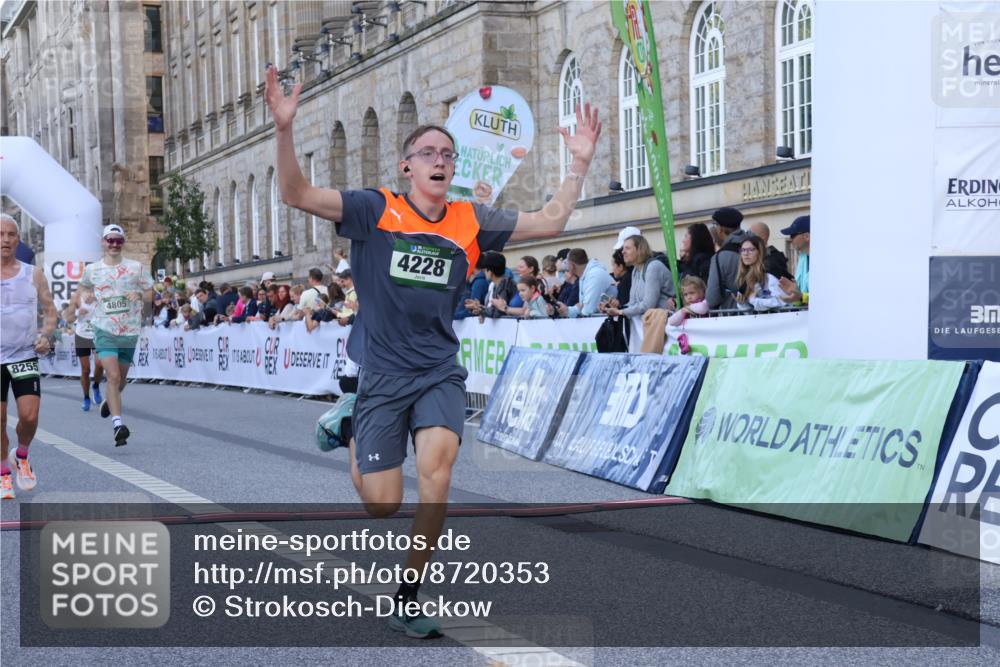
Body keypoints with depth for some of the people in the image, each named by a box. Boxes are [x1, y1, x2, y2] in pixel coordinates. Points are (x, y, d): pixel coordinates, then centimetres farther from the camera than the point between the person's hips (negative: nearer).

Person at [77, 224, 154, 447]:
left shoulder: (136, 268, 2)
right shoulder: (92, 270, 5)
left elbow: (149, 294, 9)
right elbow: (84, 286, 25)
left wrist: (138, 295, -12)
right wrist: (85, 295, 4)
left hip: (130, 331, 2)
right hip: (105, 330, -2)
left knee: (121, 380, 14)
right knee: (113, 376, -16)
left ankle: (109, 401, 47)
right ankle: (118, 425, -20)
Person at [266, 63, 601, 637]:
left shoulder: (471, 223, 4)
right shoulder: (377, 210, -5)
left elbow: (551, 221, 9)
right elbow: (298, 194, -13)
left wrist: (580, 162, 1)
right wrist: (284, 128, -27)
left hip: (440, 372, 2)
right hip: (382, 372, -2)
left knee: (437, 463, -26)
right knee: (384, 504, -3)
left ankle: (408, 599, -9)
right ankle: (355, 442, 37)